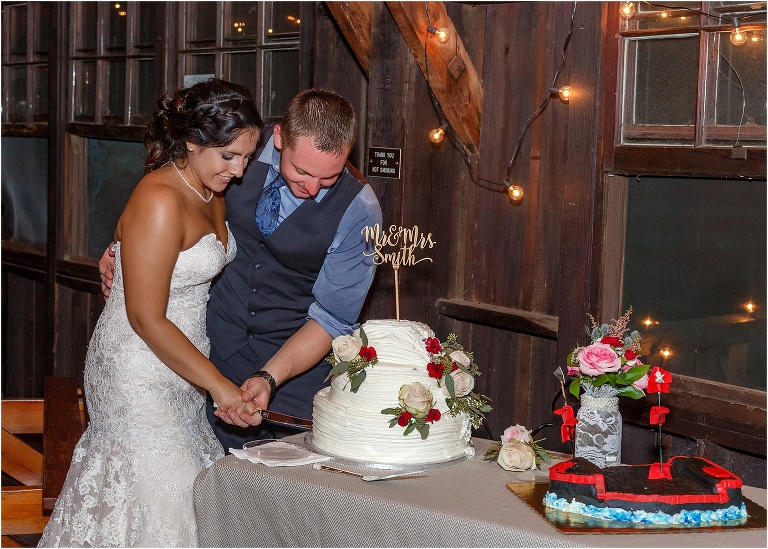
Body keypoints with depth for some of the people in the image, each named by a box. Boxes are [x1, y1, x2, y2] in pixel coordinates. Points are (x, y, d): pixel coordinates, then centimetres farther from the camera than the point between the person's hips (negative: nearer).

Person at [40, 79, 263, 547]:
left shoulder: (213, 192, 5)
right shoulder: (159, 201, -23)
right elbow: (148, 319, -22)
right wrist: (217, 383, -18)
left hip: (182, 359, 9)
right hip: (140, 371, -9)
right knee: (158, 497, -3)